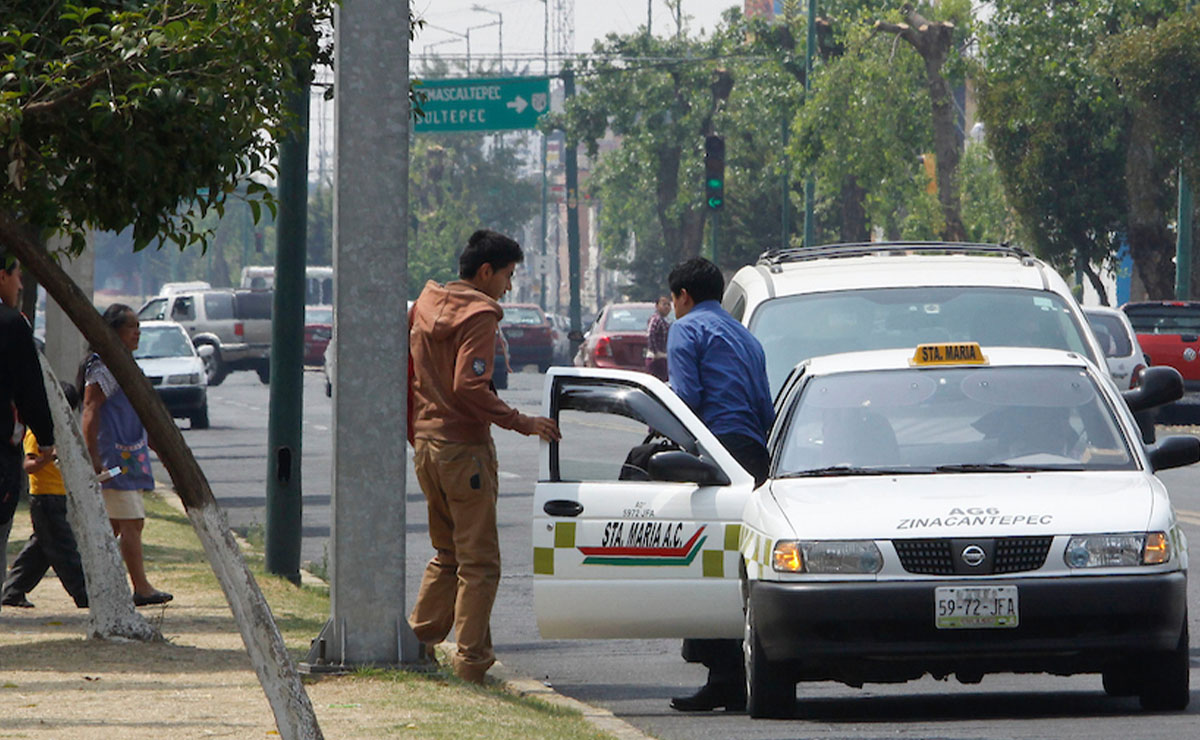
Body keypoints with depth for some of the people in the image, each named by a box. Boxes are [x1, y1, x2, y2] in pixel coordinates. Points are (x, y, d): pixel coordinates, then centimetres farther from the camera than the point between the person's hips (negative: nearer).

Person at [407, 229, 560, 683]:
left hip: (427, 445, 8)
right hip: (464, 449, -8)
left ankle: (418, 637, 19)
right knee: (478, 561, -3)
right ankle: (470, 659, -5)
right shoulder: (478, 315, -14)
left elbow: (409, 377, 15)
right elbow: (469, 386, -24)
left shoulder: (426, 307, 11)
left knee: (447, 554, 21)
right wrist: (520, 423, -19)